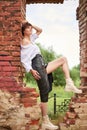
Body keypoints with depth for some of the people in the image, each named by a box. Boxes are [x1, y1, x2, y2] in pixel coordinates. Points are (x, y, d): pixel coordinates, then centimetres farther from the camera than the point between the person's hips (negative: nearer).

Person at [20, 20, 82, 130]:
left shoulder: (30, 39, 20)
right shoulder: (24, 41, -5)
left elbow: (40, 30, 33)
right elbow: (23, 59, -13)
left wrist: (31, 25, 20)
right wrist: (31, 70, -22)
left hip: (42, 66, 10)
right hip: (37, 66, -10)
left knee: (63, 59, 13)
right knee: (44, 92, -12)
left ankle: (69, 84, -3)